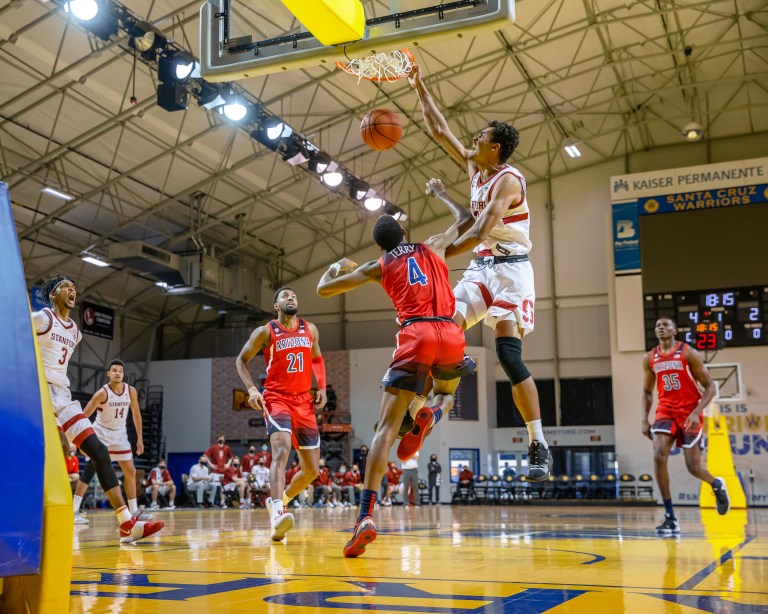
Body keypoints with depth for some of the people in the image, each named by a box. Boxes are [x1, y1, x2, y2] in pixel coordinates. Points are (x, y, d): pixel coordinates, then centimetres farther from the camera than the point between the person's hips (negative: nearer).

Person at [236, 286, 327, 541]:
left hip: (304, 402, 5)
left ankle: (278, 501, 30)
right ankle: (277, 514, -42)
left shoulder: (310, 330, 10)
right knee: (281, 449, -31)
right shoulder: (265, 332, -1)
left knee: (312, 469, 5)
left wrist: (322, 387, 8)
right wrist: (251, 389, -9)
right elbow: (242, 360, 6)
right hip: (276, 398, -5)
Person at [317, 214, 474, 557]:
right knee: (447, 392, 34)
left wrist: (336, 268, 42)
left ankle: (365, 515, -18)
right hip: (451, 334, 2)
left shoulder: (379, 267, 18)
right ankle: (432, 414, -5)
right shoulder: (433, 247, 24)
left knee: (387, 428, -1)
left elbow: (324, 289, 21)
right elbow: (463, 224, 42)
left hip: (415, 335, -2)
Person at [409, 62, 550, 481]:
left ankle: (538, 446, -12)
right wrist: (420, 89, 16)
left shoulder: (508, 179, -14)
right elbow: (438, 130, 18)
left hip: (509, 268, -9)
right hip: (480, 267, 9)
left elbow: (481, 232, -25)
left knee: (509, 354, -16)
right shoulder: (474, 168, 12)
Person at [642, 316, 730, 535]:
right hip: (666, 411, 3)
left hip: (689, 412, -3)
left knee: (694, 467, -3)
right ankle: (670, 518, -13)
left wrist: (696, 412, -21)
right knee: (659, 457, -20)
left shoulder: (689, 353, -8)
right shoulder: (650, 359, 4)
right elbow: (647, 391, 16)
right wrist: (644, 420, 5)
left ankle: (717, 485, 37)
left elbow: (710, 387, -7)